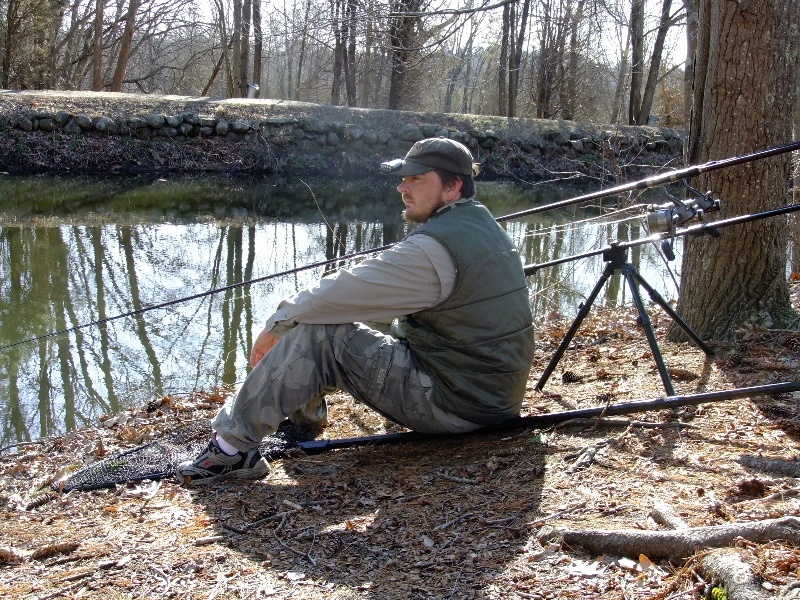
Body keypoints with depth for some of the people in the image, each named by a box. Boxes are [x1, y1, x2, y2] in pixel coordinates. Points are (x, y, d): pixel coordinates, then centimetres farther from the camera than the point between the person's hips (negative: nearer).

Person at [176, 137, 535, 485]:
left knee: (313, 336, -14)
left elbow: (342, 292, -20)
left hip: (454, 401, -10)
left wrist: (276, 326, -4)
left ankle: (232, 447, -8)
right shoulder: (480, 223, 10)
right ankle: (298, 422, 30)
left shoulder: (435, 247, -23)